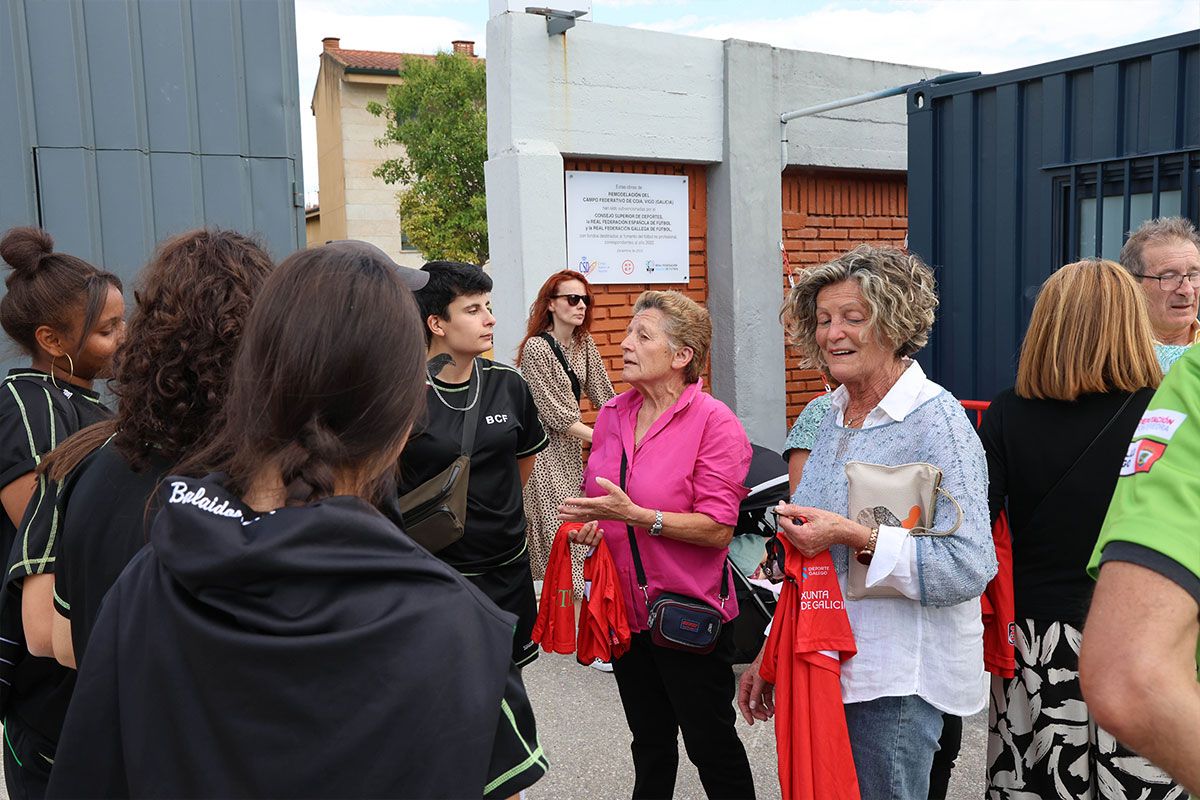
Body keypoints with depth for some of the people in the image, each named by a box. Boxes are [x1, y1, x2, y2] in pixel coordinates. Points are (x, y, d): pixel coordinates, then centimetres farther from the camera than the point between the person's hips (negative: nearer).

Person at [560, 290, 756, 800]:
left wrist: (636, 515, -28)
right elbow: (596, 497, 17)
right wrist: (585, 524, -4)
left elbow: (718, 528, -20)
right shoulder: (612, 415, 4)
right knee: (649, 739, 23)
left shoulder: (714, 422, -15)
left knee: (711, 744, 11)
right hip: (626, 605, 6)